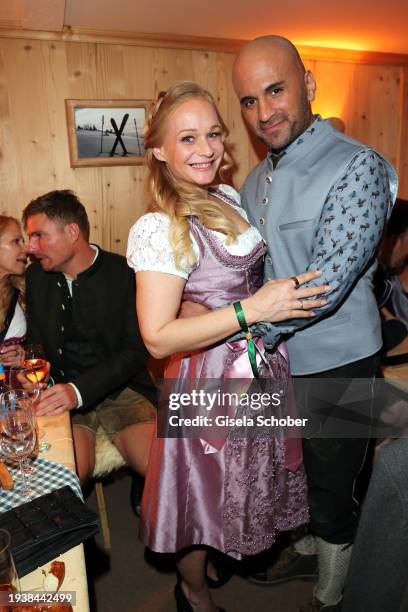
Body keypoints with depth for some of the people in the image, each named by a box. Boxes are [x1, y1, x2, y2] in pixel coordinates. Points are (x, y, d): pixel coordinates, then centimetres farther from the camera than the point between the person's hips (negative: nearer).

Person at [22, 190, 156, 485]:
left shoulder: (125, 273, -7)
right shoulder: (36, 276, 8)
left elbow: (136, 351, -11)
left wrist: (79, 391, -23)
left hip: (120, 390, -2)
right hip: (58, 392, 2)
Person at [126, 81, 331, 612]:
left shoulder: (231, 198, 1)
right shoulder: (158, 229, -22)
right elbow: (158, 338, -27)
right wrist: (253, 310, -30)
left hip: (264, 363, 8)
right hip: (212, 377, -7)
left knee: (247, 483, 27)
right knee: (206, 492, 15)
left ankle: (240, 554, 59)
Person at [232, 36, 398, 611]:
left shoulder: (356, 166, -18)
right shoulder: (256, 180, 6)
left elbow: (327, 282, -26)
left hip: (334, 365, -7)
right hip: (276, 357, 7)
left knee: (330, 489, 13)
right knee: (296, 471, 26)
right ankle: (307, 549, 53)